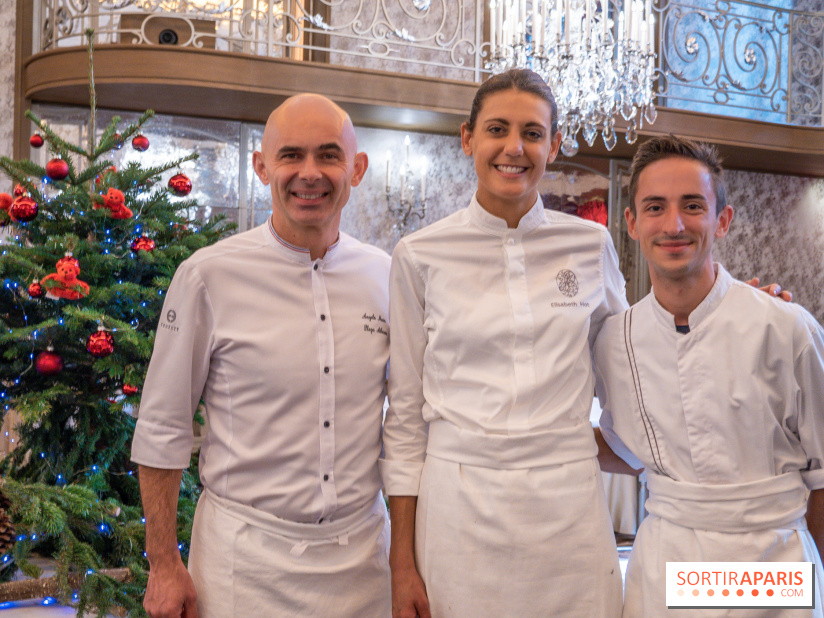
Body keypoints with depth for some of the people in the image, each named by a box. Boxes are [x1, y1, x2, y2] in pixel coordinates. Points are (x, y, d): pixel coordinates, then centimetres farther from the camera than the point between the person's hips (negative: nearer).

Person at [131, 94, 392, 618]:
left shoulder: (386, 276, 0)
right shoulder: (208, 276, -9)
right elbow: (162, 427, -4)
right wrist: (164, 565, -4)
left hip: (362, 556, 3)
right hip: (247, 559, -2)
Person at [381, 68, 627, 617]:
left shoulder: (592, 246, 3)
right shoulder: (421, 257, -1)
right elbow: (405, 412, 2)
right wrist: (403, 561, 0)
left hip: (568, 506, 1)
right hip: (458, 509, -1)